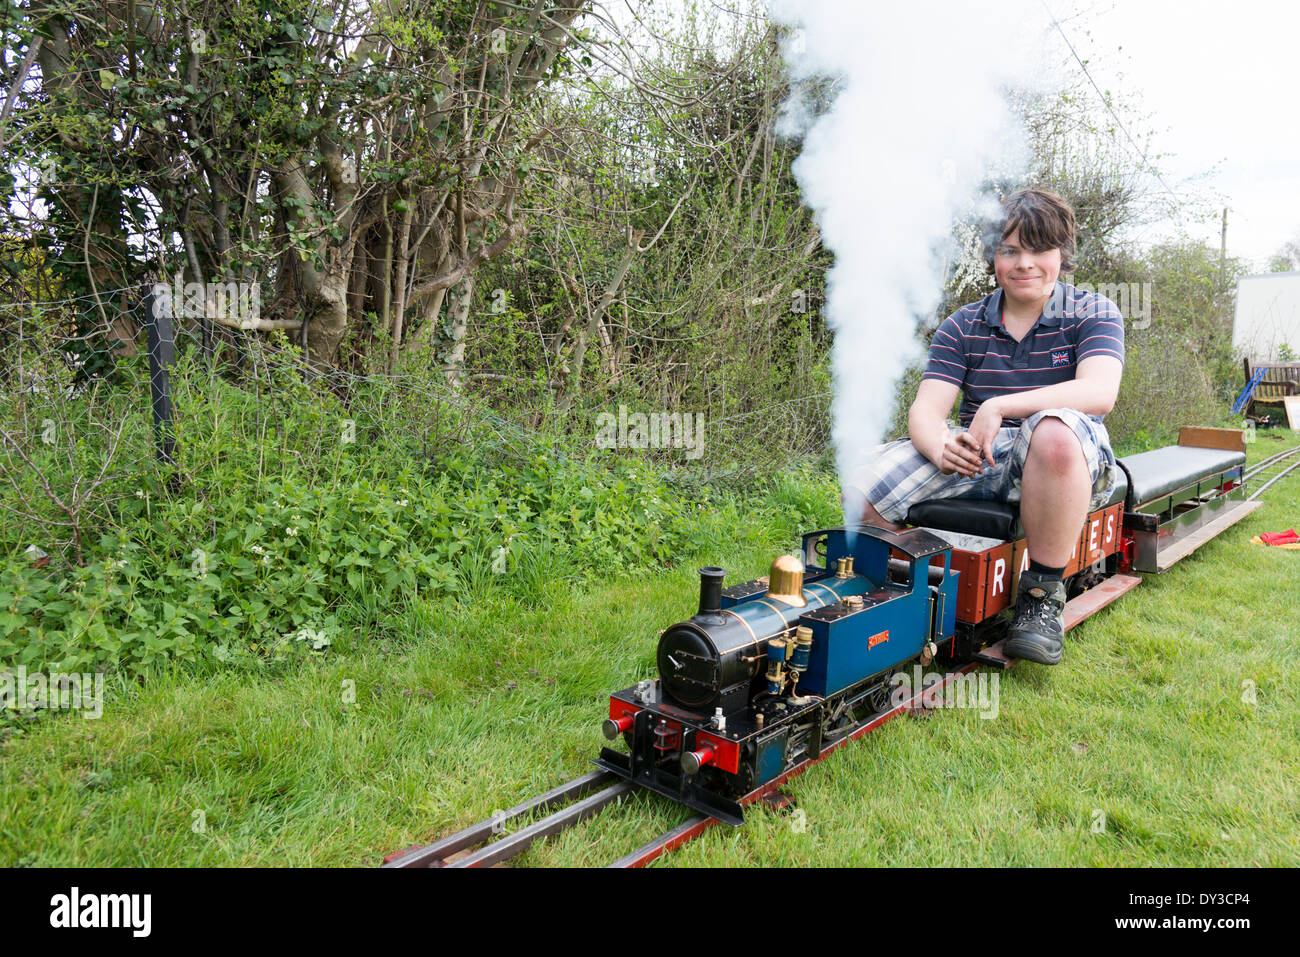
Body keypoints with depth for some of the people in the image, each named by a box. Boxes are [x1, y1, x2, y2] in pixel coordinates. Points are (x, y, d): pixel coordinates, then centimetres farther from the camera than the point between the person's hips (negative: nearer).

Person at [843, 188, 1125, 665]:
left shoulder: (1093, 313, 4)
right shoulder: (963, 326, 9)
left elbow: (1100, 392, -17)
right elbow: (925, 410, -3)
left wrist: (1001, 405, -28)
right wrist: (940, 446, -28)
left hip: (1067, 465, -2)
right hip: (977, 461, 2)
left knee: (1054, 429, -41)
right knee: (862, 490, -21)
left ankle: (1043, 592, -21)